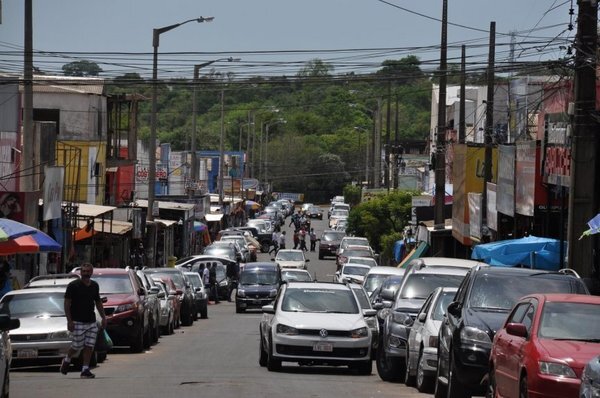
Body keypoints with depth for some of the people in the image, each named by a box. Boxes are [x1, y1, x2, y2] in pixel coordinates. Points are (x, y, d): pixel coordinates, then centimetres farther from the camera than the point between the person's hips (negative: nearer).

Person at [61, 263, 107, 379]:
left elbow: (98, 302, 23)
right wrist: (69, 321, -14)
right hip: (77, 322, -5)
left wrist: (103, 317, 17)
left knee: (89, 346, -1)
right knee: (77, 346, -2)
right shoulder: (73, 285, -7)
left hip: (91, 321, 5)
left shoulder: (94, 286, 11)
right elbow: (67, 303, -8)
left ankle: (85, 370, 3)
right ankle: (67, 360, 26)